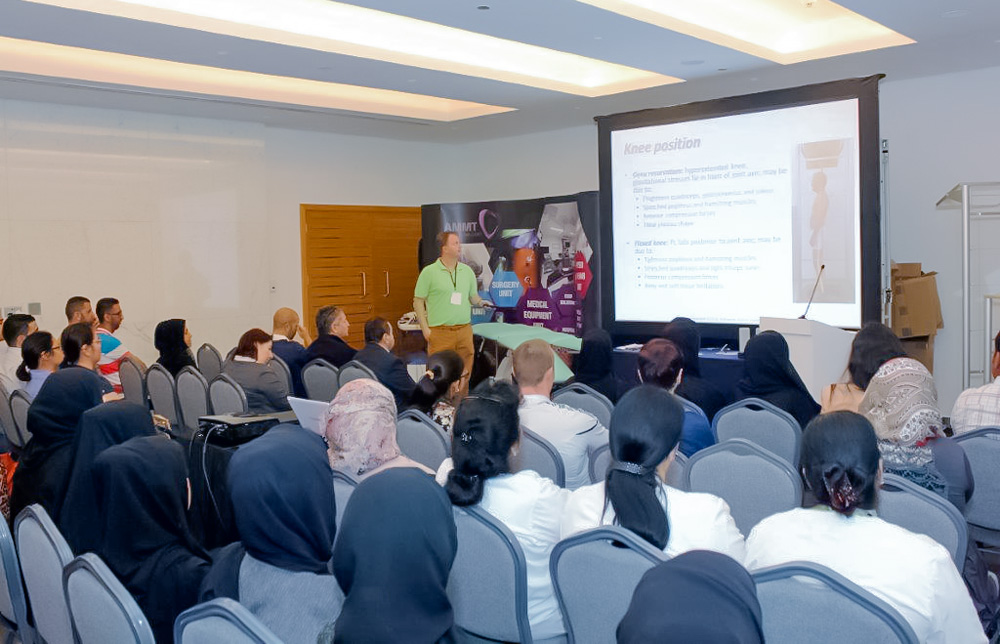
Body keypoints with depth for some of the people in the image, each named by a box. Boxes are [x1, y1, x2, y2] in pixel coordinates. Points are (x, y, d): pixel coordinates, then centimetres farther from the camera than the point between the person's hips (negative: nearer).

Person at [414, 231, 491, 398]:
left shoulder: (467, 271, 12)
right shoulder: (429, 272, -1)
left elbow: (473, 296, 20)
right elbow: (418, 301, 0)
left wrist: (480, 302, -3)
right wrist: (425, 329, -6)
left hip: (464, 330, 4)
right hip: (440, 332, -4)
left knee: (464, 374, 6)